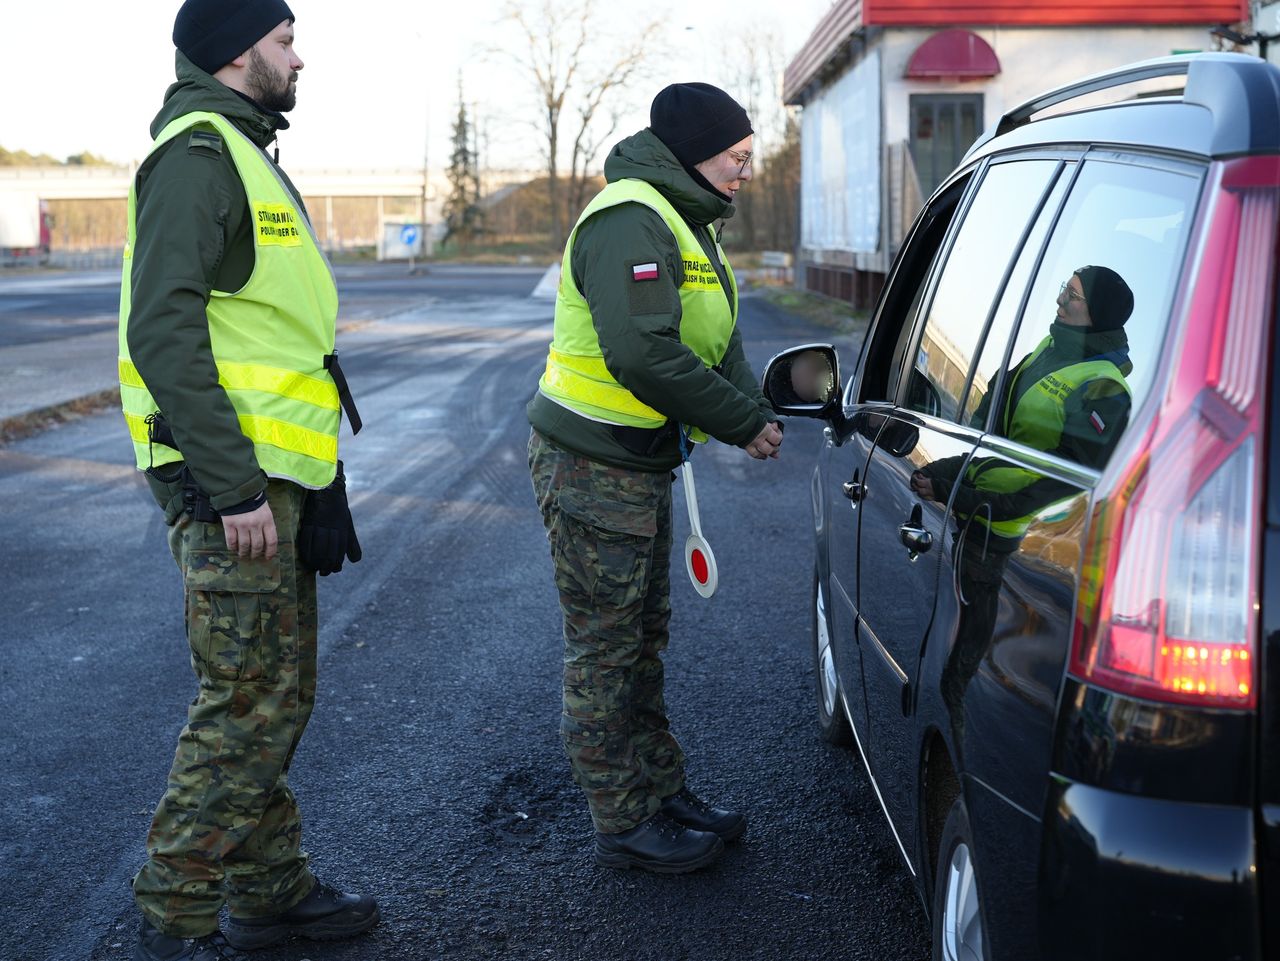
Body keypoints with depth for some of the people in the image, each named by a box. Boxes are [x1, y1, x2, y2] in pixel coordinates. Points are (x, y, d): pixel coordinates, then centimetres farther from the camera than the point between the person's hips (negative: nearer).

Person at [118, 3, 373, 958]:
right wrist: (232, 487, -24)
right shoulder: (197, 154, -12)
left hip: (274, 478, 10)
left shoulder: (243, 155, 21)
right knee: (247, 706, -5)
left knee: (279, 696, 16)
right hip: (233, 480, -10)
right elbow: (163, 332, -22)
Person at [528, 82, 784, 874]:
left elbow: (716, 342, 15)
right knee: (606, 651, -1)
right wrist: (742, 423, -21)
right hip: (593, 466, -11)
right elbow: (643, 355, -30)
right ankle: (624, 824, 9)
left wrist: (757, 412, -3)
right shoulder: (630, 221, -20)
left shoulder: (686, 223, 15)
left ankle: (663, 794, 29)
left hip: (643, 463, 11)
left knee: (645, 638, 18)